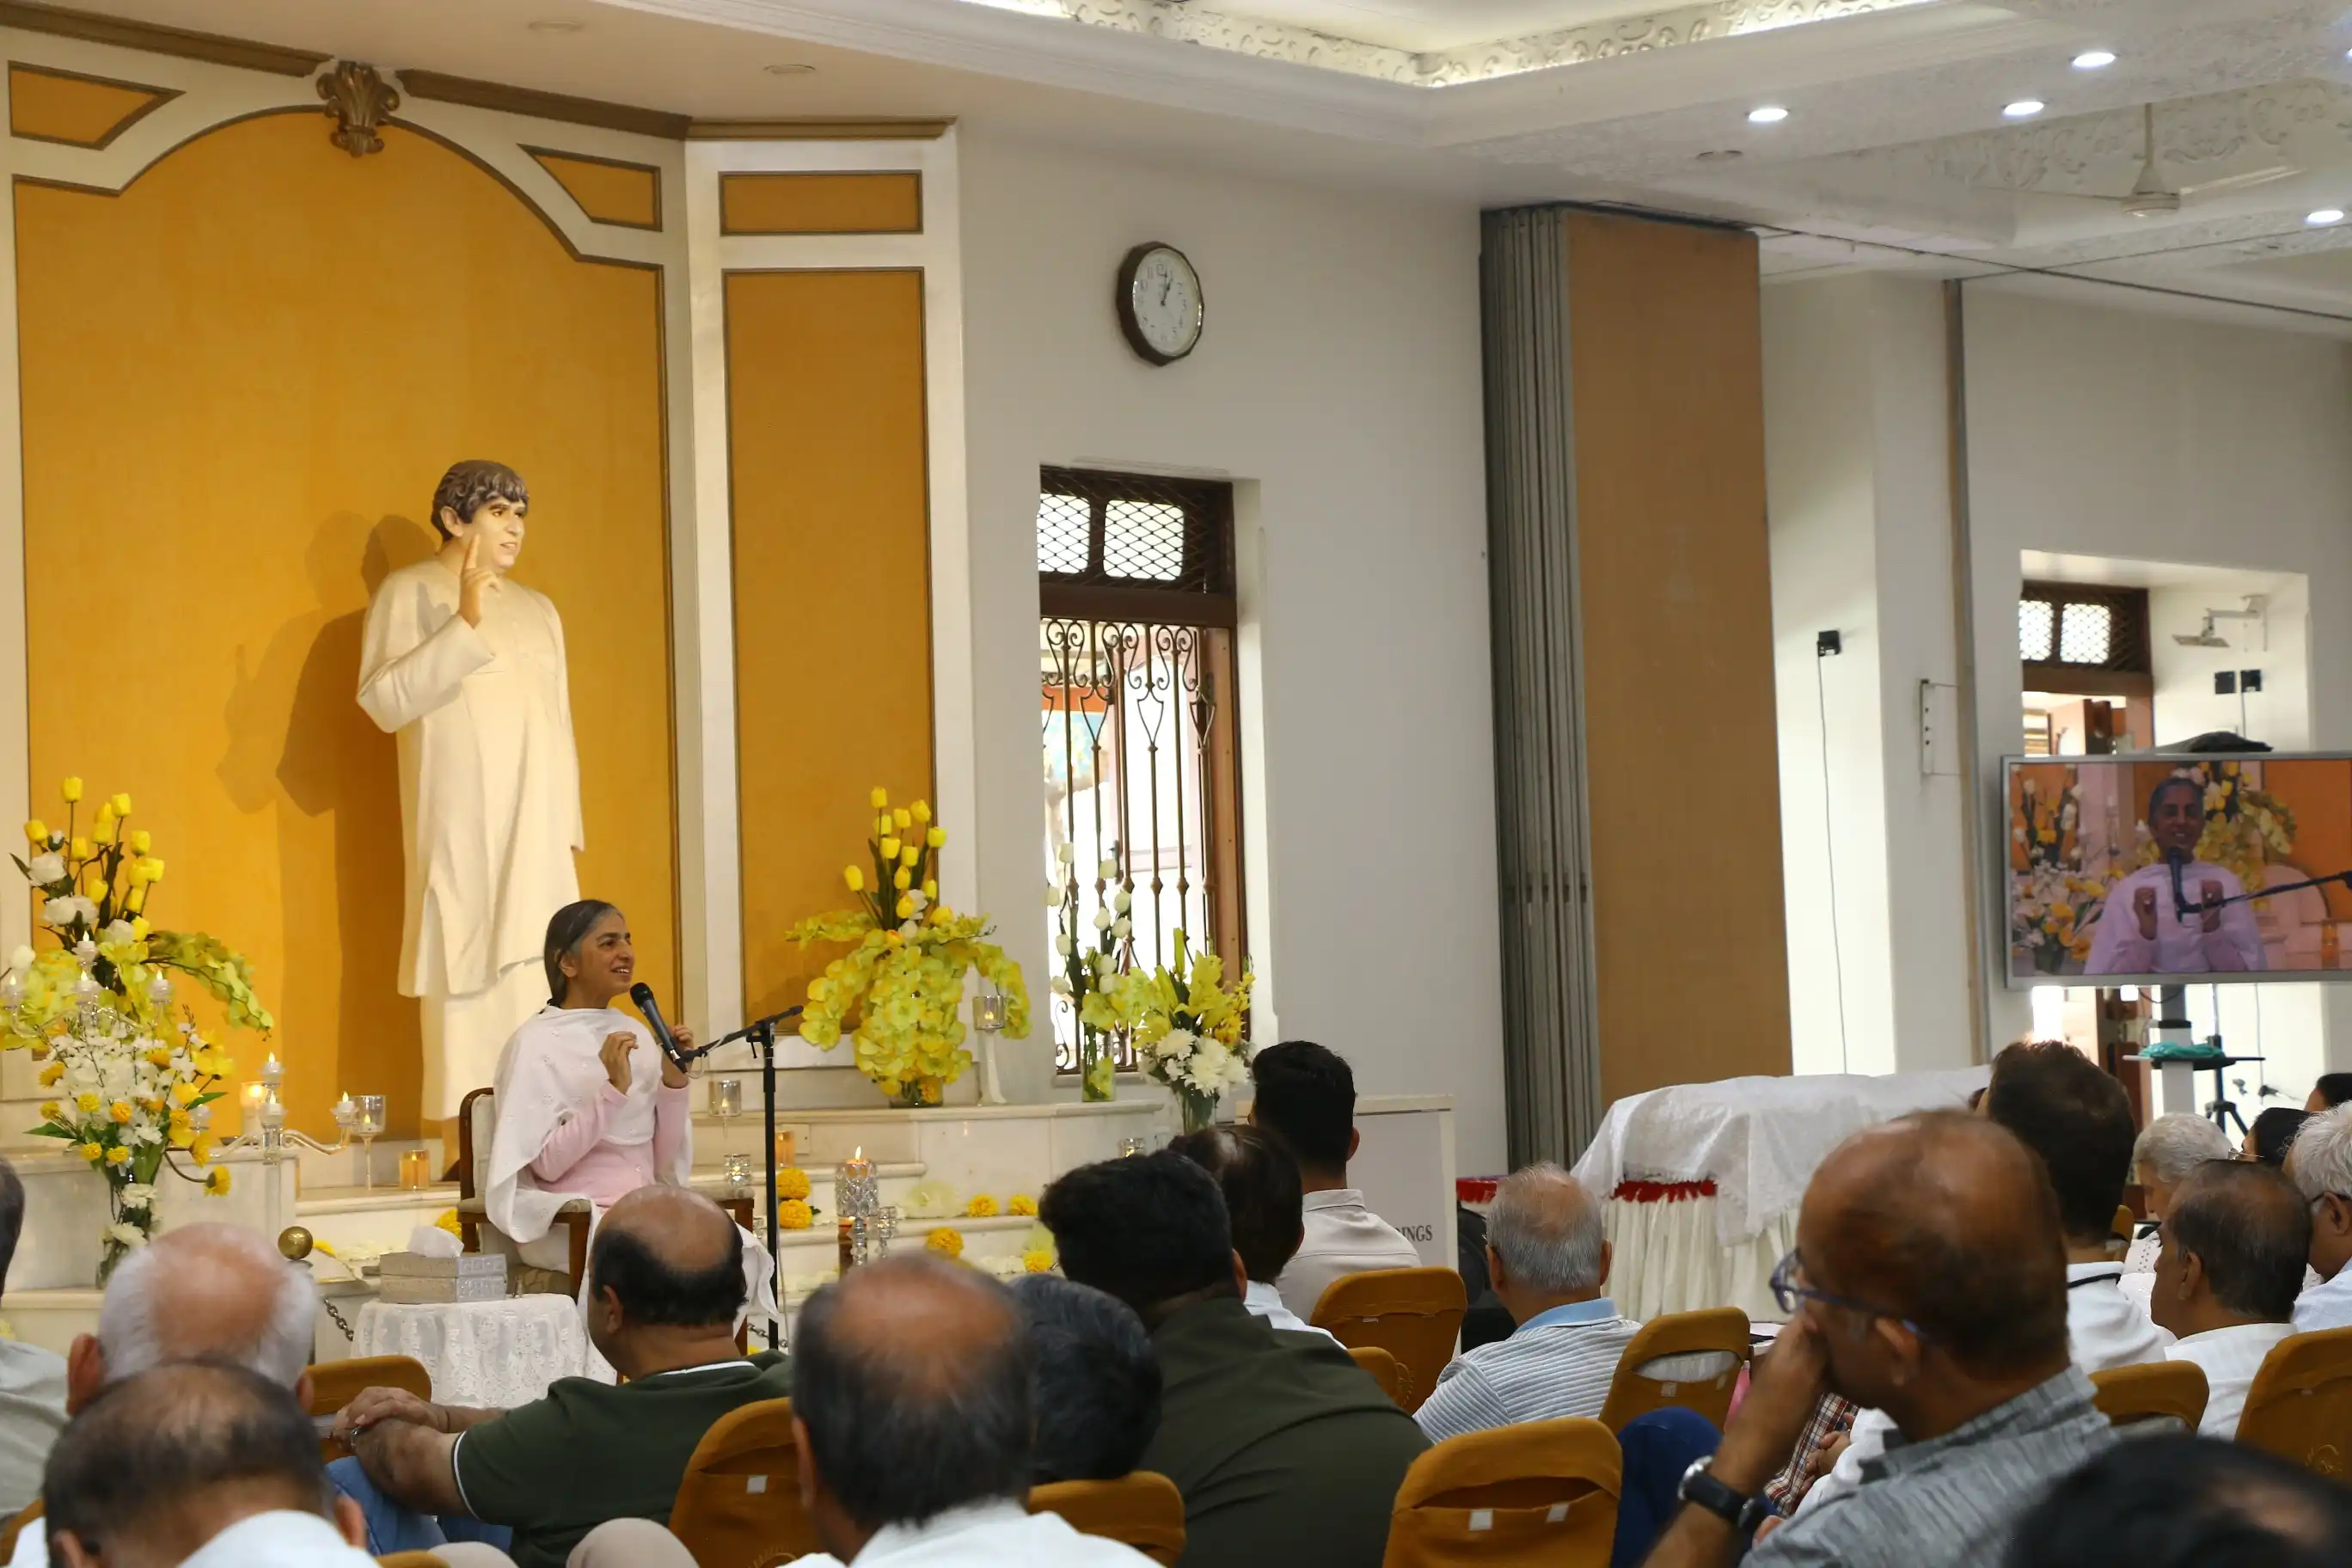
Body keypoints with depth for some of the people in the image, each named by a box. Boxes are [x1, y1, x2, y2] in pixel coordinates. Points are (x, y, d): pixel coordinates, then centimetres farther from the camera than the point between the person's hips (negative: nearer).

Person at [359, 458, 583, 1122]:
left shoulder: (538, 610, 19)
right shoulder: (410, 593, 2)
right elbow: (383, 700, -12)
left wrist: (569, 823, 13)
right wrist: (464, 624, -18)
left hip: (536, 834, 5)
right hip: (461, 833, -5)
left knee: (539, 992, -2)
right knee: (471, 990, -11)